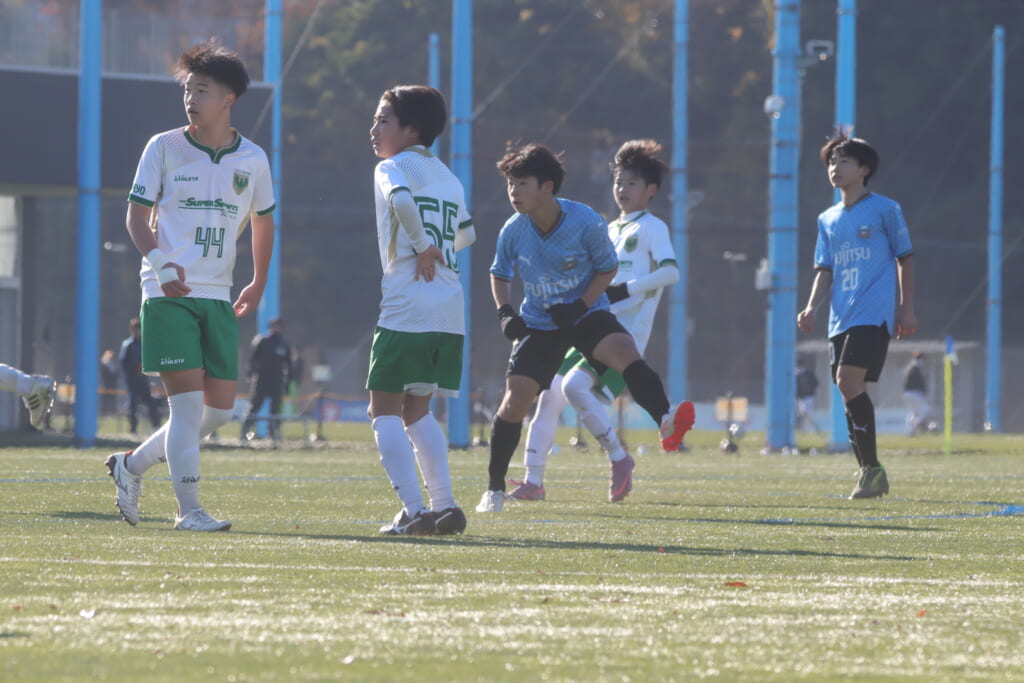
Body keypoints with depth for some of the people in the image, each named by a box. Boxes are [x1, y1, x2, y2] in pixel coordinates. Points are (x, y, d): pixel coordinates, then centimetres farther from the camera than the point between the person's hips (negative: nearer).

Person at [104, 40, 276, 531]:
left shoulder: (252, 160, 8)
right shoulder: (164, 148, -1)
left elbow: (261, 221, 23)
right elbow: (136, 216, 0)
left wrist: (259, 284, 28)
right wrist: (161, 263, -17)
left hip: (217, 297, 4)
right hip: (168, 292, -4)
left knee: (220, 408, 2)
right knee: (188, 400, -13)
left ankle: (132, 465, 21)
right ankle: (188, 510, -9)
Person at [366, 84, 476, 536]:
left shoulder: (392, 168, -2)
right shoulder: (448, 177, 19)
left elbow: (402, 201, -25)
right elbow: (467, 233, 30)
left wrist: (423, 246, -13)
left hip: (406, 308, -7)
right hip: (450, 312, 7)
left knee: (385, 410, -2)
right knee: (417, 410, 18)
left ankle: (413, 511, -14)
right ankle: (445, 505, 9)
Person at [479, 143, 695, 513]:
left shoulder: (586, 223, -19)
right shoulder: (512, 232, -11)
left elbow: (608, 268, -4)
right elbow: (499, 273, 8)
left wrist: (580, 306, -18)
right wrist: (505, 313, -9)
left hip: (586, 314, -2)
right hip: (538, 323, 2)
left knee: (625, 352, -32)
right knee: (516, 397, -6)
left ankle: (666, 422, -47)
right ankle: (494, 489, 7)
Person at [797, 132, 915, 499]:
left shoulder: (885, 210, 1)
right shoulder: (828, 220, 17)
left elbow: (904, 259, 4)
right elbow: (825, 270, 16)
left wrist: (907, 309, 0)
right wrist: (811, 308, 1)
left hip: (874, 313, -6)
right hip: (841, 318, 7)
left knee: (849, 381, -21)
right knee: (850, 390, 4)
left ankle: (872, 467, -16)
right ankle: (869, 472, 12)